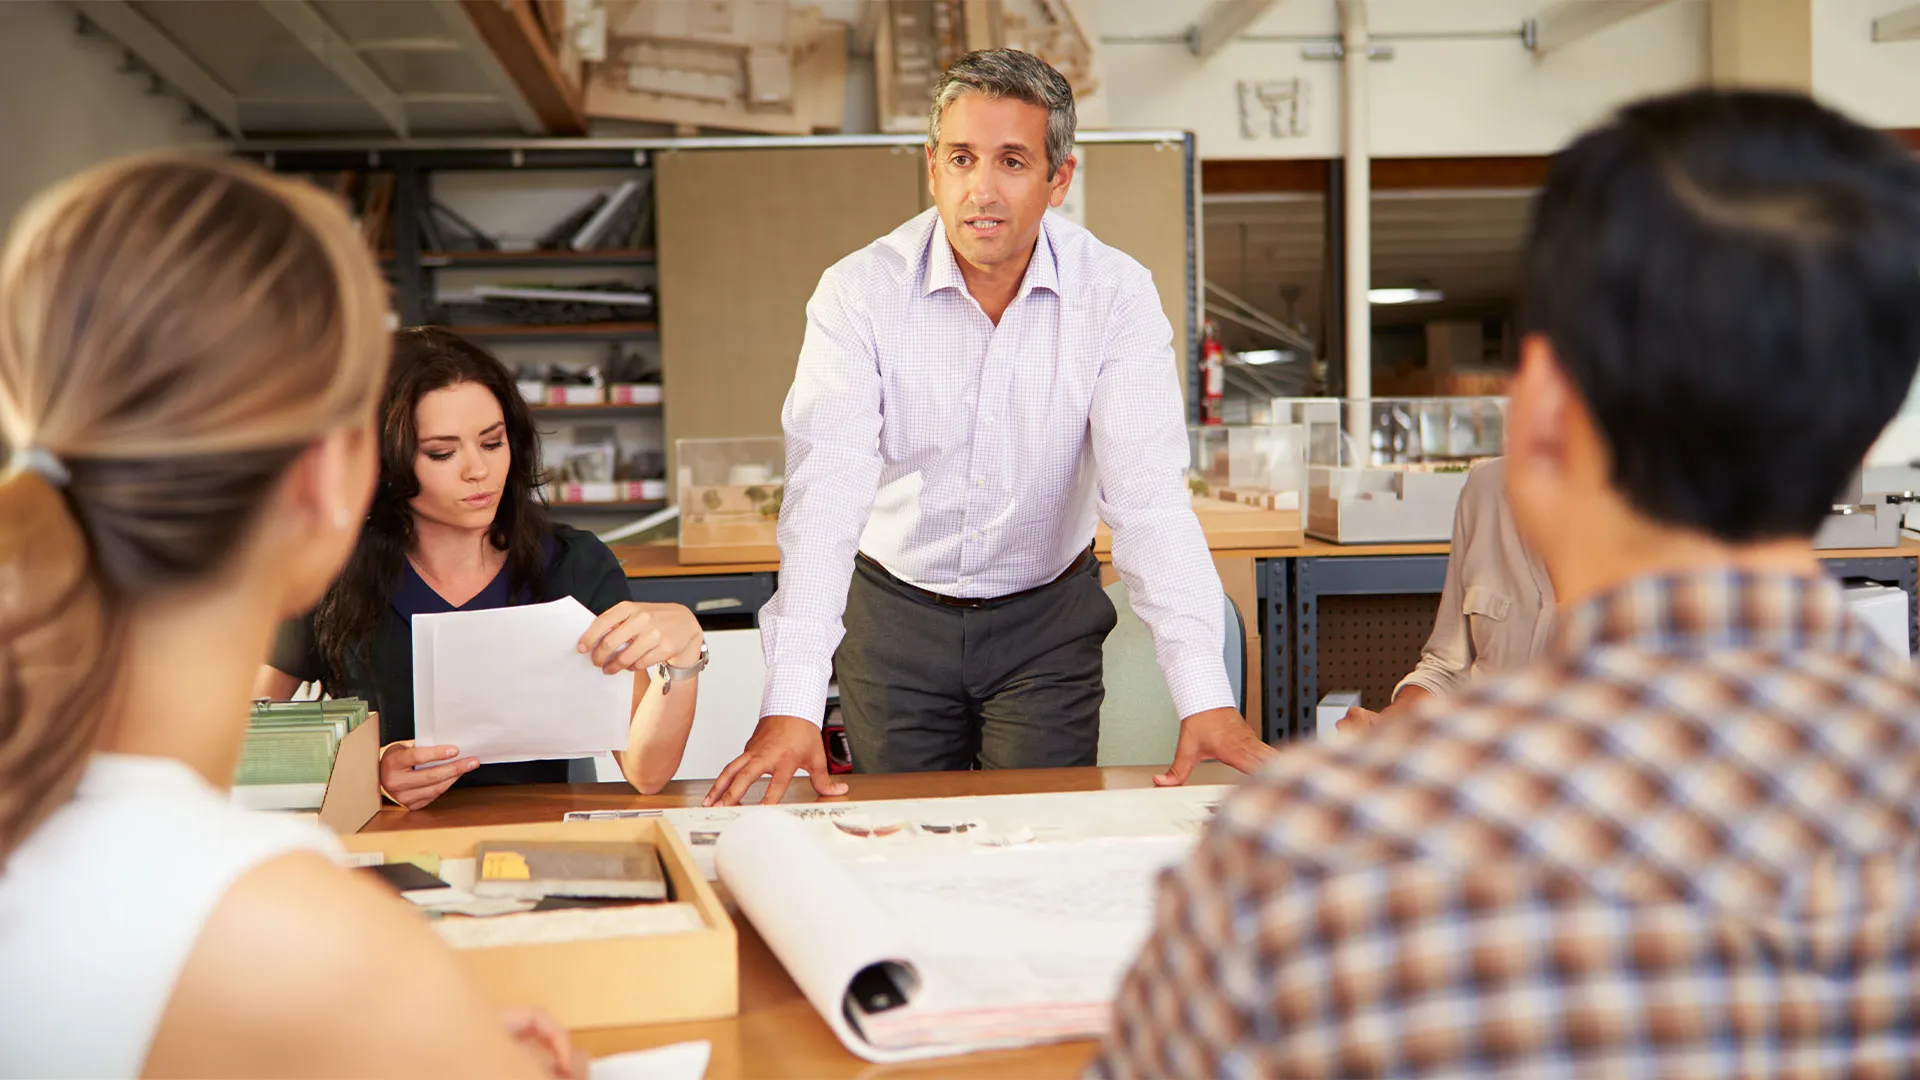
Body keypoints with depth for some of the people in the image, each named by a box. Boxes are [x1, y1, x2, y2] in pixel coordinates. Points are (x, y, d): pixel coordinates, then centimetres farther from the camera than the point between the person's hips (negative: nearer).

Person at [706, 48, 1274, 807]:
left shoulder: (1116, 295, -14)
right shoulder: (859, 293, -16)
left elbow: (1148, 495, -20)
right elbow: (825, 493, -26)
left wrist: (1205, 698, -32)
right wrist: (791, 705, -37)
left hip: (1047, 618, 0)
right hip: (894, 611, 0)